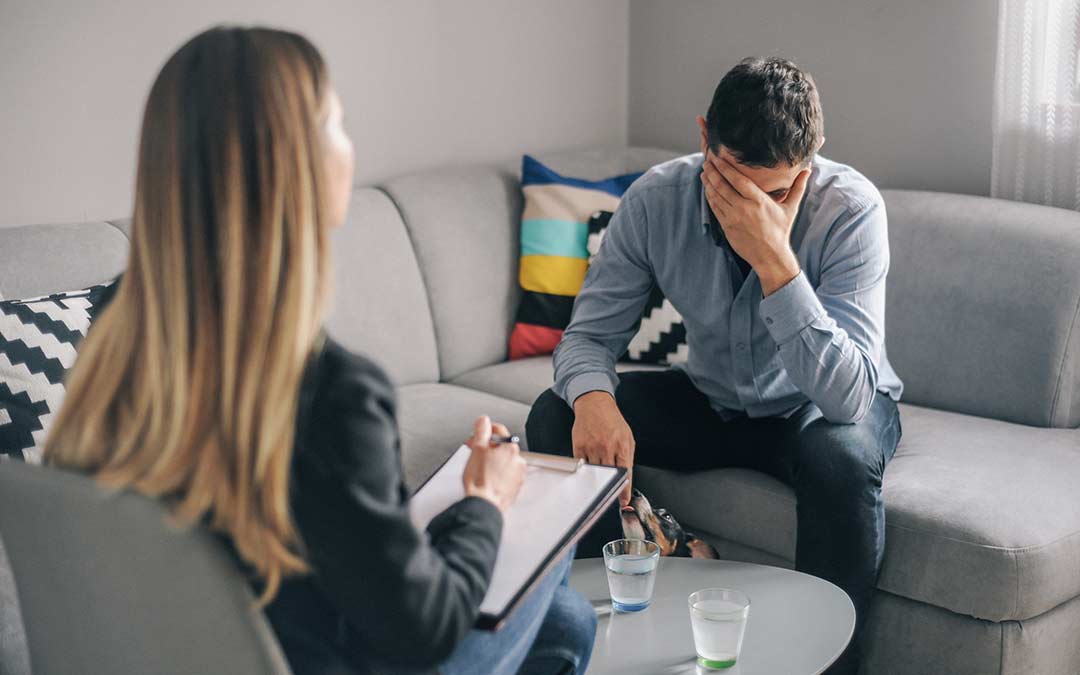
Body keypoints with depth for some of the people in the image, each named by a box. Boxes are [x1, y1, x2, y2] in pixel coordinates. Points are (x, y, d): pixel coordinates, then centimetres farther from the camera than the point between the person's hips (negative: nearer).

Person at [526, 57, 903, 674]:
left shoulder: (851, 208, -28)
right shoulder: (658, 198, -18)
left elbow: (846, 395, -36)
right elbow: (590, 334, -12)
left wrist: (773, 259, -45)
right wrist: (593, 398, -37)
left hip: (816, 410, -3)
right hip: (712, 401, 4)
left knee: (842, 459, -38)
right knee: (555, 419, -17)